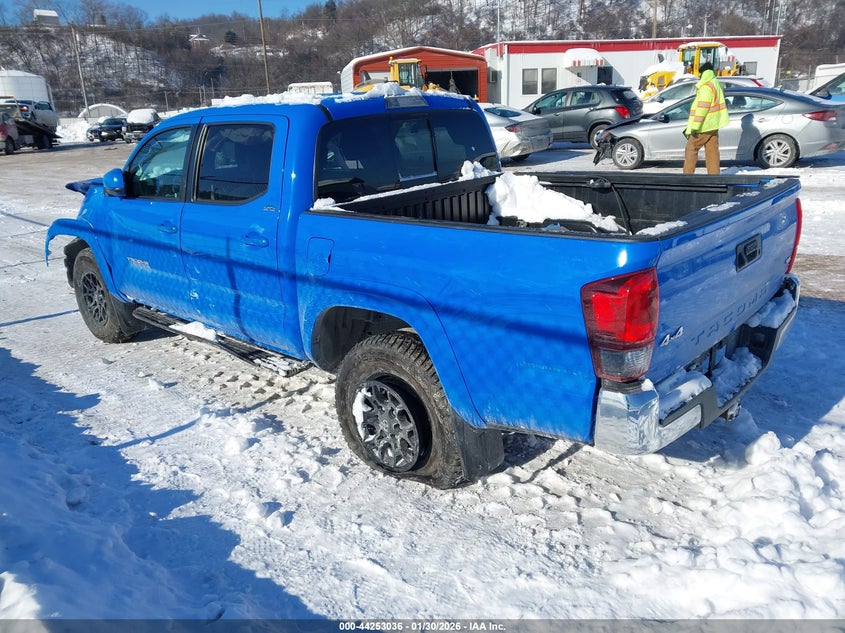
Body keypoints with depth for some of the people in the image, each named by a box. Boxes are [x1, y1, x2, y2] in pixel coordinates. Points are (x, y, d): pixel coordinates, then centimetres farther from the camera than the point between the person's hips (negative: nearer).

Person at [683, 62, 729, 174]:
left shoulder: (706, 86, -15)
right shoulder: (717, 84, 17)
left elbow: (702, 107, -21)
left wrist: (695, 126, -22)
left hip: (703, 126, -9)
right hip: (713, 125, 9)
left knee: (691, 149, -3)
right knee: (712, 151, 8)